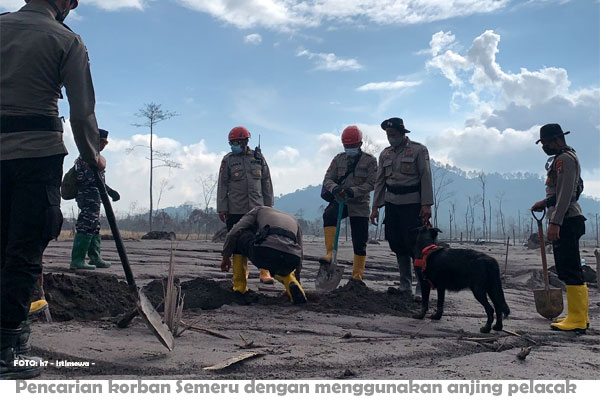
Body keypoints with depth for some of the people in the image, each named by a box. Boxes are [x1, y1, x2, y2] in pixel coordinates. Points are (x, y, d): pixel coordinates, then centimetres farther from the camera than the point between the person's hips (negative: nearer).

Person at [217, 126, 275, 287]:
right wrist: (222, 208, 0)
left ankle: (264, 272, 1)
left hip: (257, 207, 0)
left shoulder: (258, 158, 7)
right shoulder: (228, 160, 4)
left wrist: (268, 205, 10)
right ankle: (242, 271, 17)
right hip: (235, 209, 0)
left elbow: (266, 182, 12)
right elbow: (222, 185, 5)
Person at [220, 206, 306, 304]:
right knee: (277, 269, 42)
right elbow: (299, 258, 40)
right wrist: (296, 281, 52)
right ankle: (293, 285, 10)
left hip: (264, 252, -4)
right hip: (290, 263, 4)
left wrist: (226, 257, 30)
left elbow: (233, 233, 17)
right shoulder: (294, 221, 39)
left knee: (238, 237, 28)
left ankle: (239, 286, 27)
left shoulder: (259, 210, 30)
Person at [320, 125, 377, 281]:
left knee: (360, 242, 1)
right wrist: (334, 188, -21)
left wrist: (353, 191, -26)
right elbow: (328, 179, 3)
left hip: (360, 205, -2)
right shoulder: (339, 159, 8)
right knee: (328, 215, -32)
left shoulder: (370, 160, -1)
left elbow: (371, 184, -10)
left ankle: (357, 276, 14)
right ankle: (330, 253, -30)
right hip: (340, 201, 2)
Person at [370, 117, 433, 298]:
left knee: (415, 246, -7)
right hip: (392, 204, 5)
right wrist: (375, 207, 8)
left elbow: (426, 177, -7)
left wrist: (426, 205, -15)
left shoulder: (419, 150, -2)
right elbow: (380, 181, 14)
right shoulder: (385, 154, 13)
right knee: (398, 247, 7)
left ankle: (421, 288, 0)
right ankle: (405, 286, 18)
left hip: (412, 204, -5)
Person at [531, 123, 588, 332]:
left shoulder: (565, 159, -11)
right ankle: (579, 315, 19)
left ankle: (577, 320, -8)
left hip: (566, 221, -11)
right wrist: (546, 202, 20)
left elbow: (566, 193, -20)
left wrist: (555, 222, -24)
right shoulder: (562, 159, 21)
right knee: (569, 270, 13)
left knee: (570, 270, -11)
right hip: (565, 221, 11)